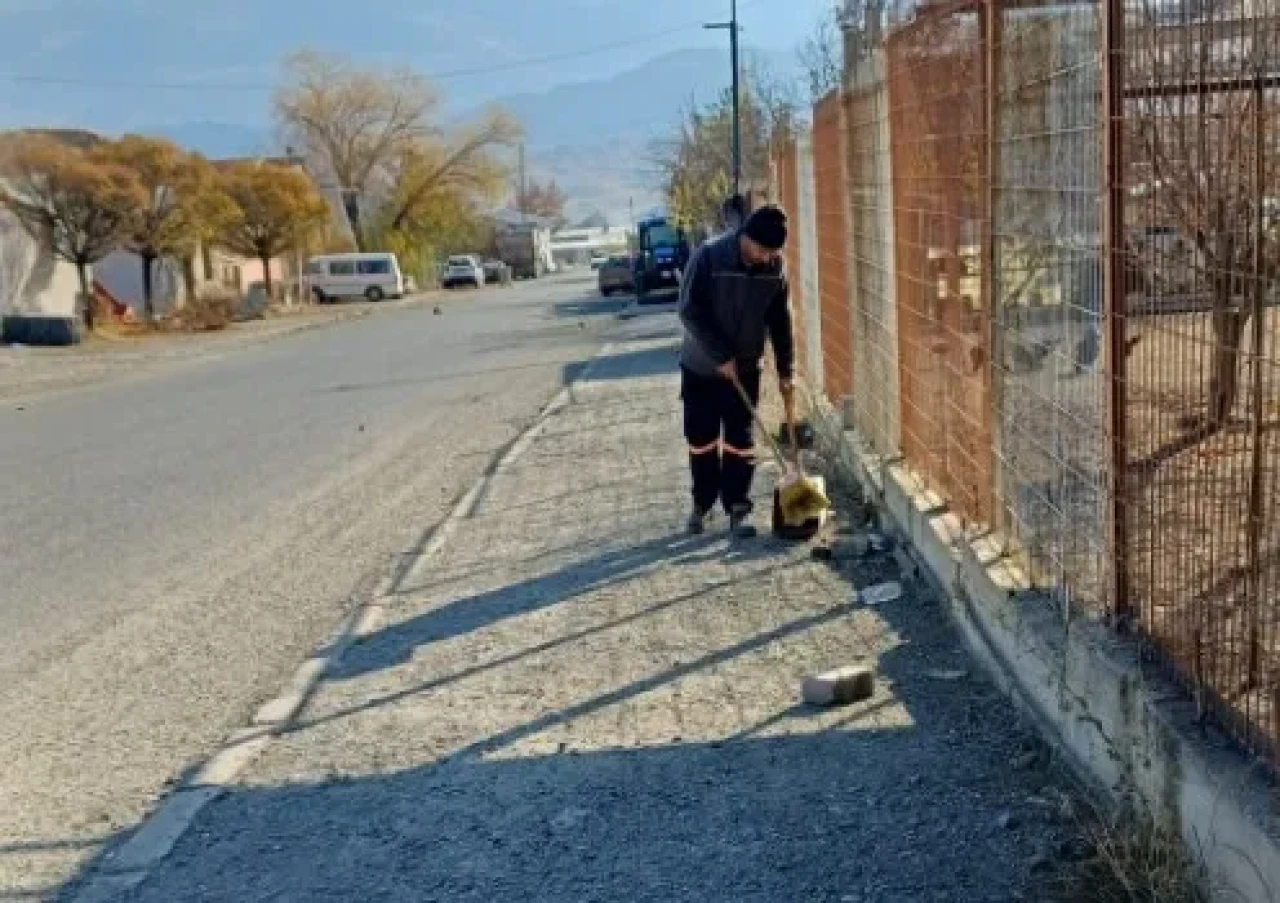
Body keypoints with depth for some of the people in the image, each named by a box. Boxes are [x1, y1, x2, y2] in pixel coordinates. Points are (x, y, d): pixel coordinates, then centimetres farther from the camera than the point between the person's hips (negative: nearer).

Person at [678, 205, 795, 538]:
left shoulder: (774, 267, -8)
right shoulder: (709, 257, -21)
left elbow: (781, 320, 2)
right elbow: (690, 311, -20)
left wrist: (786, 370, 2)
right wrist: (721, 356, -21)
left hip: (746, 368, 2)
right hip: (701, 366, -2)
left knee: (740, 441, 3)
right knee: (701, 439, 8)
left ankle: (738, 509, 12)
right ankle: (702, 503, 24)